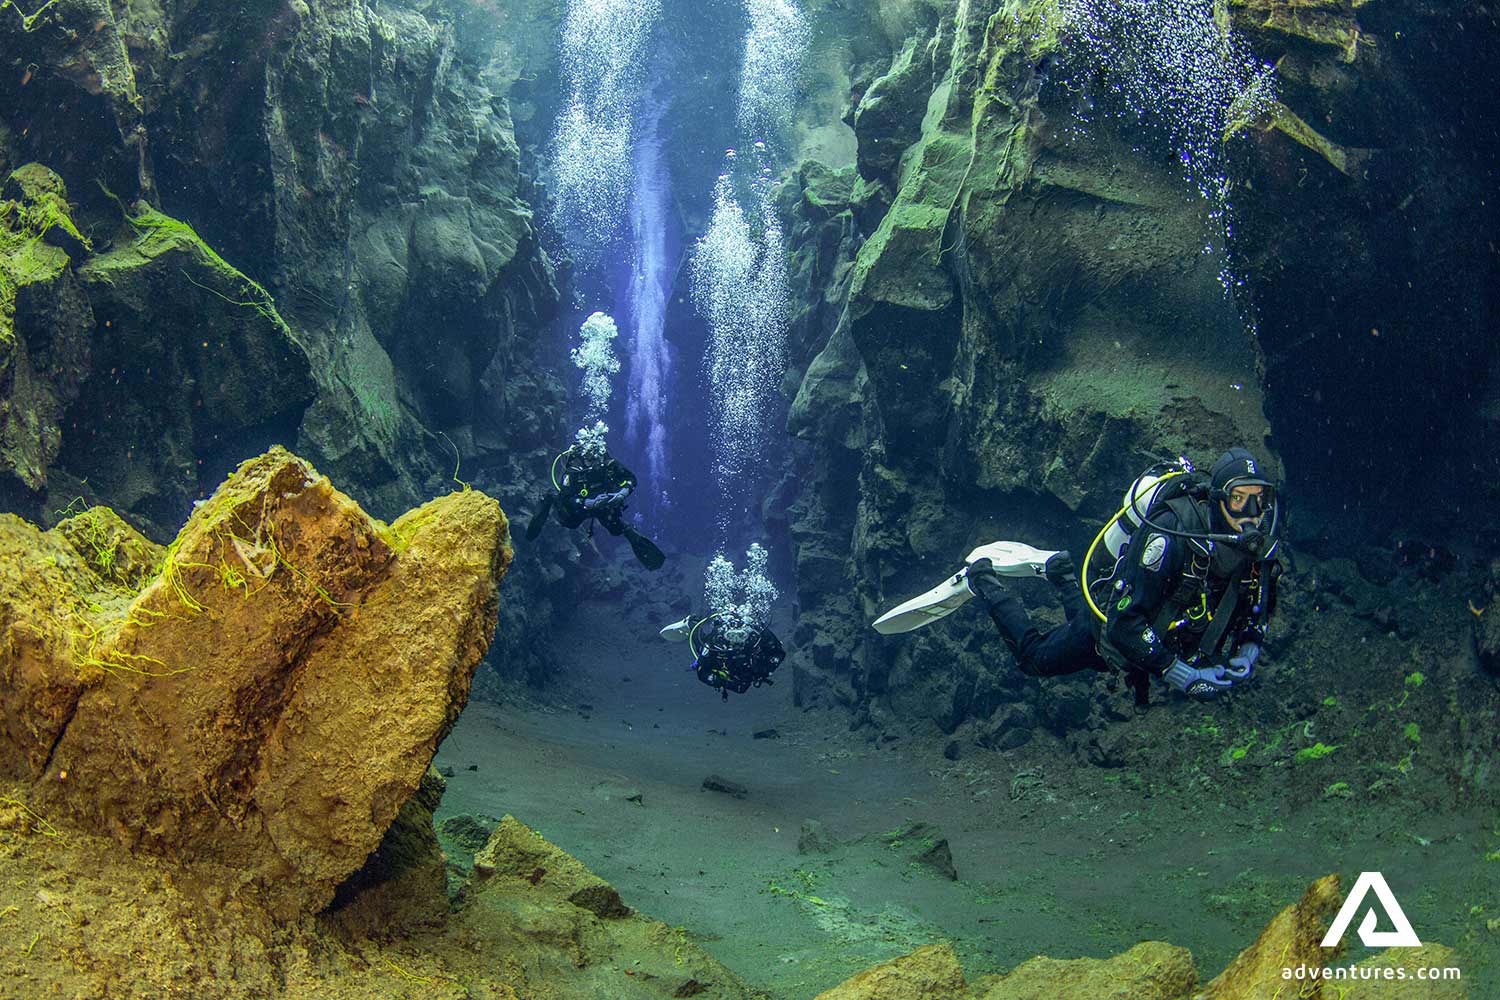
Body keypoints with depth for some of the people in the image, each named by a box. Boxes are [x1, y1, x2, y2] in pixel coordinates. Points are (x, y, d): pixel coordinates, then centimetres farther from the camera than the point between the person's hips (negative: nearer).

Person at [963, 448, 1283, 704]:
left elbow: (1261, 608, 0)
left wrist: (1247, 653, -20)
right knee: (1034, 658, 16)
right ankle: (983, 579, 34)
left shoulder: (1258, 544, -21)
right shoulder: (1172, 530, -42)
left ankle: (1063, 577, 53)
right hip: (1112, 623, -6)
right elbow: (1123, 621, -41)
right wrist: (1179, 674, -44)